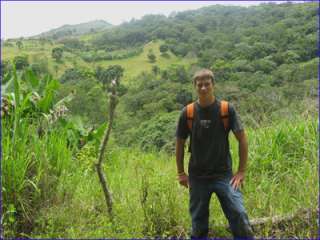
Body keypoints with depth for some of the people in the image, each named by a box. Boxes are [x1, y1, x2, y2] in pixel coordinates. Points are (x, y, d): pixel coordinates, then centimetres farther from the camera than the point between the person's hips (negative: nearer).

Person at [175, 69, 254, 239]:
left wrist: (242, 171, -4)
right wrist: (181, 173, 7)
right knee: (198, 224, 11)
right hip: (197, 177, 1)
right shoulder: (187, 113, -4)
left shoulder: (227, 109, -7)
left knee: (239, 215, -9)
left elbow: (242, 139, -2)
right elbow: (180, 143, 7)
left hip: (224, 174, -1)